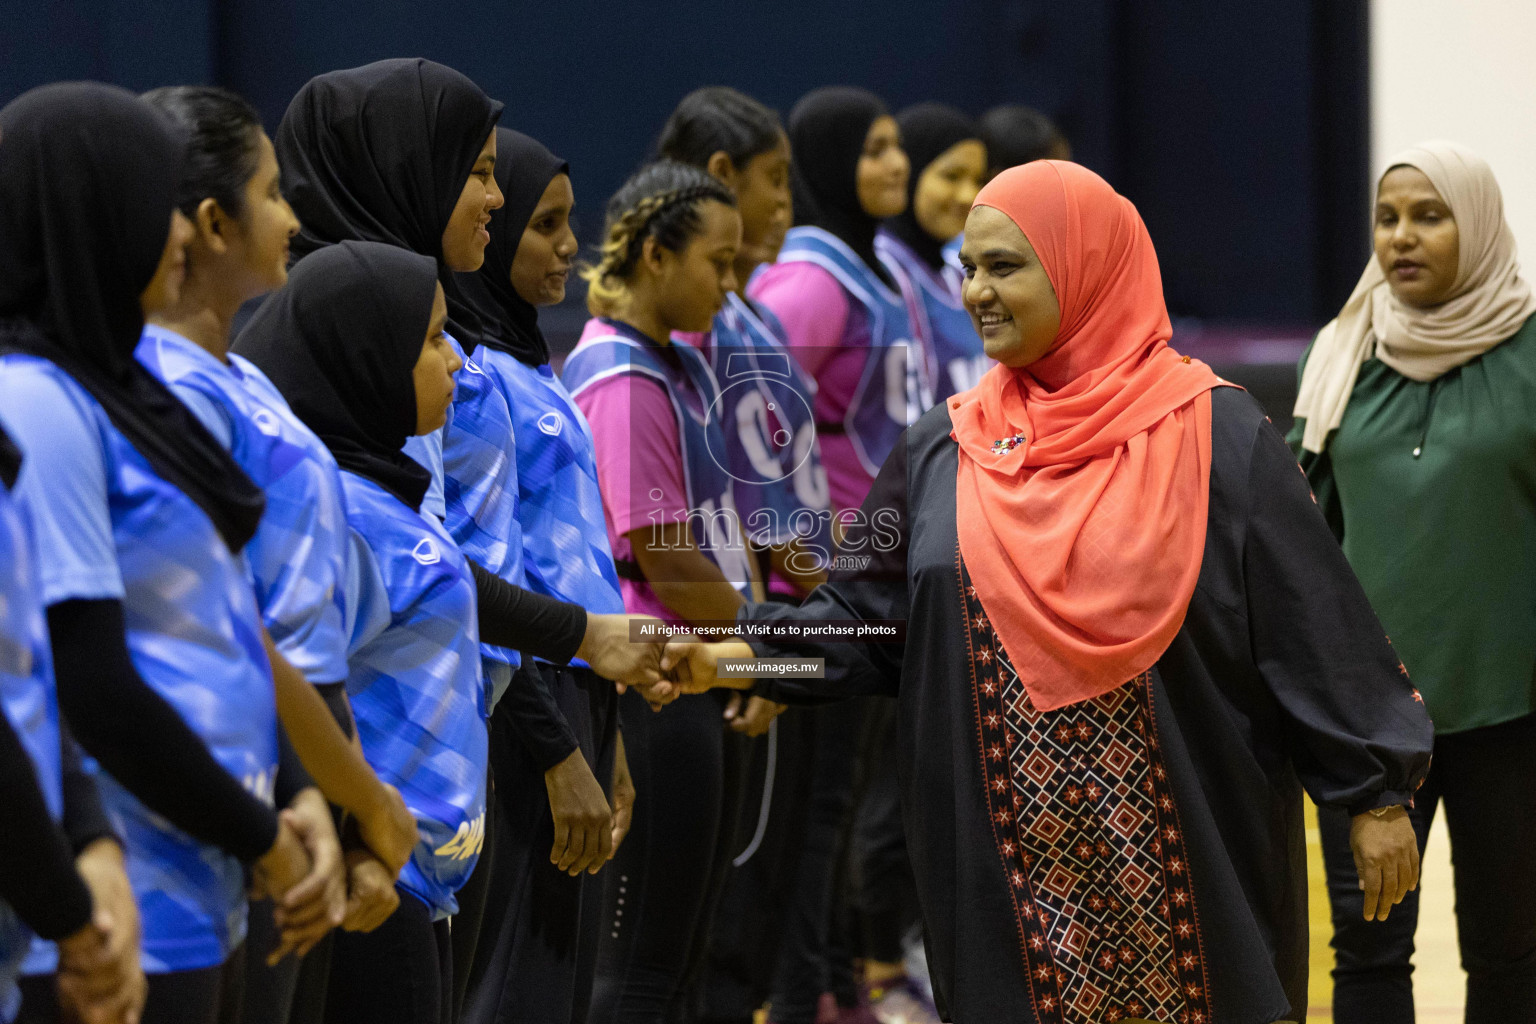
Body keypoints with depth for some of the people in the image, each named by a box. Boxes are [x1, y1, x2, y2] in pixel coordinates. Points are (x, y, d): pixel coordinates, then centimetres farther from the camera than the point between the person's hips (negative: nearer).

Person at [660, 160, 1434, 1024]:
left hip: (1183, 851, -3)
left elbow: (1316, 624, -4)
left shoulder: (1213, 434, -3)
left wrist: (1374, 795, -6)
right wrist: (745, 653, -5)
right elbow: (870, 612, 11)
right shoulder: (945, 451, 9)